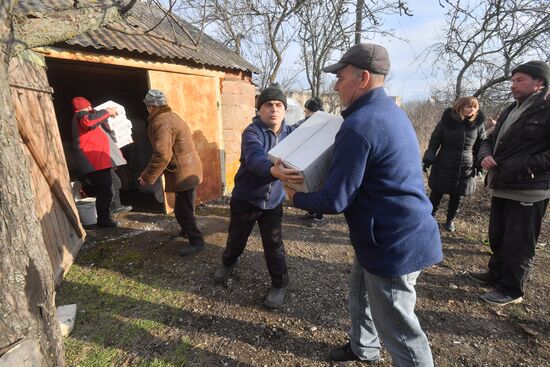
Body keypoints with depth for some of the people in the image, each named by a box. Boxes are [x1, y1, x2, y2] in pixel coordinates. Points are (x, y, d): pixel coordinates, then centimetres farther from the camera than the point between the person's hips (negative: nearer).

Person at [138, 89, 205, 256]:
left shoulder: (160, 122, -19)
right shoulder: (171, 116, 13)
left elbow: (162, 155, -28)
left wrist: (147, 176, -16)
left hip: (183, 173, -10)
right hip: (188, 169, 10)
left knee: (183, 210, -1)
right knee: (183, 207, 24)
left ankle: (196, 241, 9)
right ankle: (187, 230, 40)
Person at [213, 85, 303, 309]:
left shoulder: (290, 133, -3)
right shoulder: (252, 132, -19)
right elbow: (255, 160, -38)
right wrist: (274, 171, -59)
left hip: (273, 201, 2)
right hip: (245, 198, -2)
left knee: (274, 245, 5)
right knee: (236, 238, 17)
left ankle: (279, 284, 28)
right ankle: (228, 262, 50)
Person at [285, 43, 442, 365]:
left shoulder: (359, 126, -25)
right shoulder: (391, 111, 8)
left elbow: (334, 201, -24)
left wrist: (296, 197, -5)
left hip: (394, 243, -10)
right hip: (401, 232, 10)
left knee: (398, 329, 9)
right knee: (361, 294, 28)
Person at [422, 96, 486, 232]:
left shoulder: (478, 123, 0)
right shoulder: (447, 120, -5)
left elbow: (481, 146, 7)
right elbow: (434, 140, -2)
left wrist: (479, 164, 4)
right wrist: (428, 159, -9)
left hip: (466, 169, 2)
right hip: (443, 166, -1)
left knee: (458, 198, 9)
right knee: (436, 193, 4)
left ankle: (450, 220, 28)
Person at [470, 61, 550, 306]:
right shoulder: (510, 111, 14)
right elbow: (490, 140, 16)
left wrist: (526, 166, -24)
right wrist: (485, 156, -4)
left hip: (528, 191, -8)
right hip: (501, 187, 8)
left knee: (518, 244, 4)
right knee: (497, 237, 20)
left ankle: (512, 290, 19)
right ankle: (496, 274, 38)